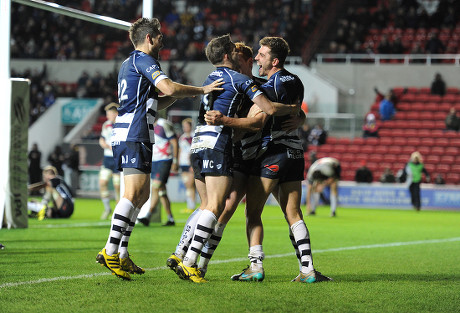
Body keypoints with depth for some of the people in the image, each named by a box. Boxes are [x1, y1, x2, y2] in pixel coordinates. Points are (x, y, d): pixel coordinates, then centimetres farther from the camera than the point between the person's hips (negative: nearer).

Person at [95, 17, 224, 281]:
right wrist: (201, 90, -12)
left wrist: (178, 94, 17)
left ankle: (122, 255, 10)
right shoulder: (142, 60, -6)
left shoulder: (129, 64, 26)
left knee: (141, 195, 11)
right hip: (134, 137, -11)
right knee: (133, 193, -15)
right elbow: (169, 87, -21)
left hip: (126, 135, 11)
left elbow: (153, 105, 29)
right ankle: (110, 252, -20)